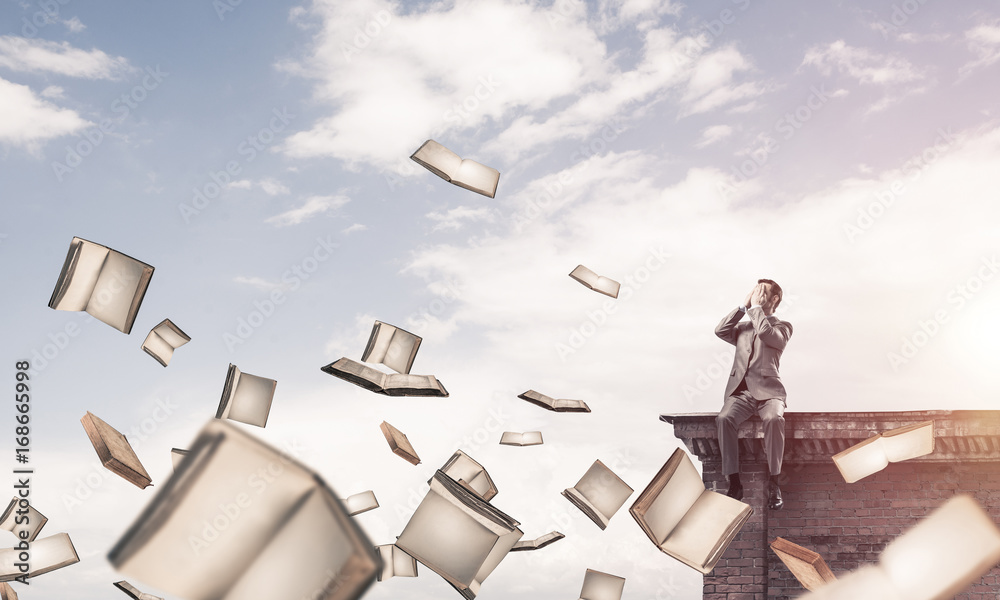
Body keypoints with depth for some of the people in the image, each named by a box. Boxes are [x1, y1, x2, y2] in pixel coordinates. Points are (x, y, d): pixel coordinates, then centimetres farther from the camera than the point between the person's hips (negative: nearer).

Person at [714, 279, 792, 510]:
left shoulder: (782, 326, 13)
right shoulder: (743, 328, 27)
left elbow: (766, 333, -10)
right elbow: (720, 330, 7)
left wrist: (756, 307, 1)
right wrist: (744, 305, 9)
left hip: (767, 391, -3)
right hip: (740, 392, 3)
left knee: (774, 419, -37)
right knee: (724, 419, -30)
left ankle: (773, 483, -27)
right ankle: (734, 484, -27)